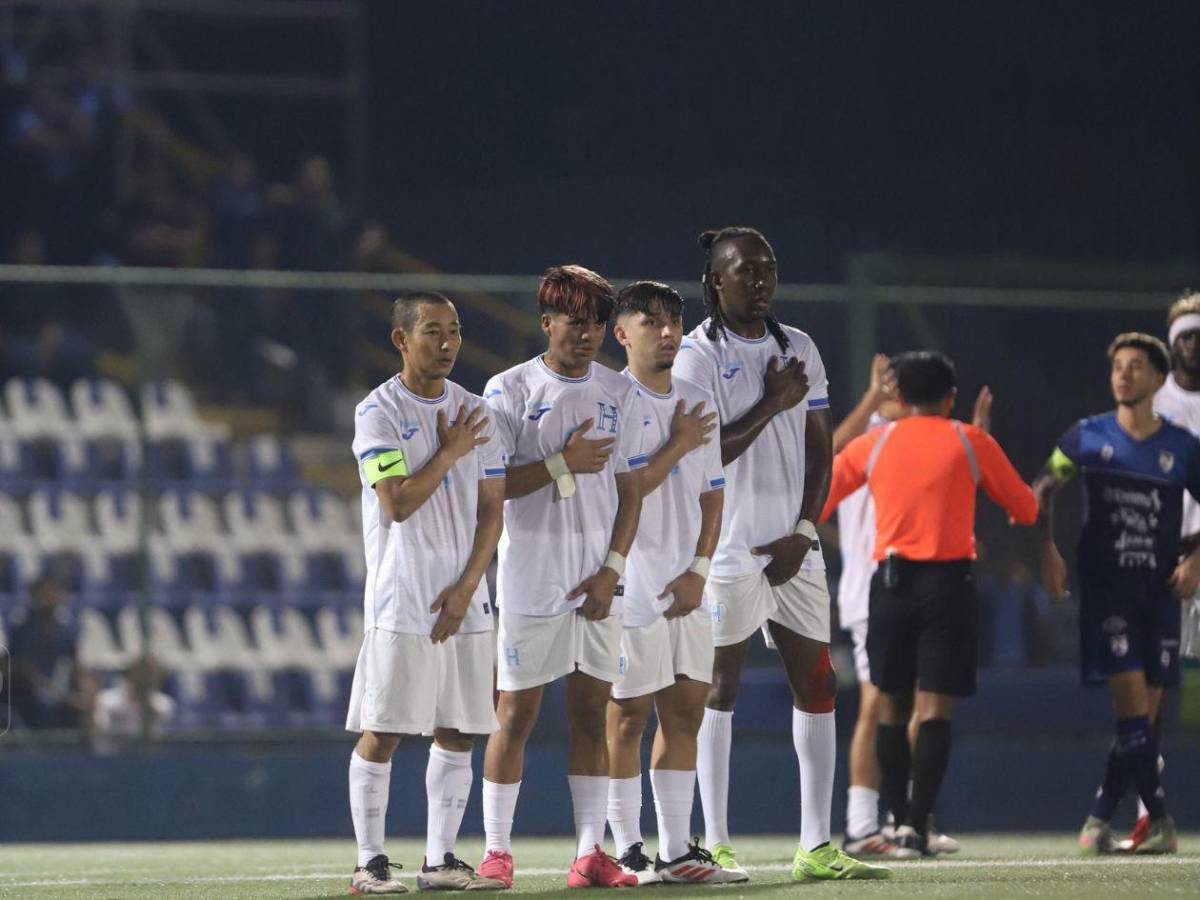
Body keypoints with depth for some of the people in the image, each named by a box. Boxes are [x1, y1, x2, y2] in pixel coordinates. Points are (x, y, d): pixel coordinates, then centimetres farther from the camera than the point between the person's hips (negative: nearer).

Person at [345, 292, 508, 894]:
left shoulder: (475, 412, 11)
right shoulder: (378, 412, -5)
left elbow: (492, 510, 9)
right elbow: (397, 503, -14)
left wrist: (466, 587, -3)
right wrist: (450, 452, -8)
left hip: (464, 600, 5)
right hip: (400, 604, -5)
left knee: (457, 732, 4)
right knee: (382, 731, -5)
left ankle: (440, 859, 9)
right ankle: (370, 862, 0)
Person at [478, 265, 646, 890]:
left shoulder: (619, 394, 9)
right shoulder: (510, 391, -2)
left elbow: (630, 490, 9)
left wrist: (612, 570, -2)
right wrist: (562, 464, -15)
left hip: (598, 583, 4)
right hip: (531, 580, -4)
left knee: (592, 713, 3)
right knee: (516, 713, -1)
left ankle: (590, 854, 4)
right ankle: (496, 850, 6)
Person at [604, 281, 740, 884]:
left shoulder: (700, 407, 14)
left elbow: (712, 496, 14)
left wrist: (698, 571, 2)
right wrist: (676, 447, -9)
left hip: (687, 590, 6)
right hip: (631, 588, -6)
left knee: (685, 713, 6)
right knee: (628, 717, -3)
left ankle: (676, 849, 11)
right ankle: (627, 852, 1)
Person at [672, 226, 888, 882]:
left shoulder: (799, 348, 13)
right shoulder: (697, 354, -5)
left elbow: (819, 451, 12)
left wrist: (803, 532, 0)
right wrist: (773, 403, -12)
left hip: (794, 550, 6)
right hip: (728, 550, -6)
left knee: (817, 686, 2)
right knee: (720, 687, -2)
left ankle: (815, 846, 4)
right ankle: (715, 845, 2)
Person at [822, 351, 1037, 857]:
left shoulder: (874, 444, 7)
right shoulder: (971, 443, 3)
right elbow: (1025, 510, 10)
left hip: (890, 582, 2)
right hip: (948, 582, -2)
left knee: (891, 708, 12)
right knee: (934, 710, -5)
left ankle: (898, 819, 12)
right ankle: (917, 825, -14)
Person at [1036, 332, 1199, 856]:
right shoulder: (1088, 437, 4)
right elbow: (1043, 489, 13)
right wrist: (1047, 550, 1)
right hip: (1105, 588, -2)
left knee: (1144, 714, 1)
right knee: (1131, 700, -15)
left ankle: (1099, 818, 12)